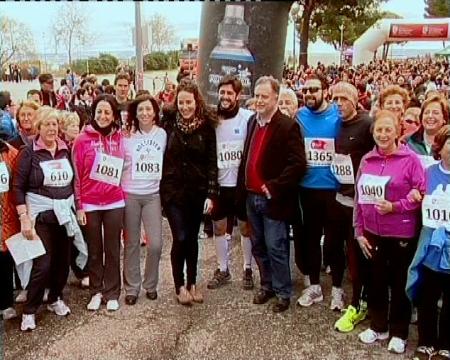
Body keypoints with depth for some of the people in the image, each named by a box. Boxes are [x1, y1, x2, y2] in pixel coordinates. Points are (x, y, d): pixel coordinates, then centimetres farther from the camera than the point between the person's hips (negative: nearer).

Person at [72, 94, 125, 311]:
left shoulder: (119, 138, 2)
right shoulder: (83, 139, -3)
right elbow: (77, 174, -1)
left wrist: (123, 194, 4)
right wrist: (79, 206, -3)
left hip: (114, 203, 1)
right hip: (90, 204, -1)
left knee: (112, 249, 8)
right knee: (94, 250, 11)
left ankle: (112, 294, 19)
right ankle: (96, 291, 24)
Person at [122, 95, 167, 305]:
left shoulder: (162, 134, 3)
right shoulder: (127, 135, -3)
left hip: (153, 195, 1)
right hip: (130, 195, -1)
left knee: (155, 244, -5)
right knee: (131, 244, 7)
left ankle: (150, 284, 18)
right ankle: (131, 288, 21)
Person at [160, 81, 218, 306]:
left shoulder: (206, 126, -1)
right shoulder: (169, 123, -1)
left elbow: (211, 161, -1)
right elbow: (160, 157, 4)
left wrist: (211, 193, -6)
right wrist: (160, 190, 0)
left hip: (198, 191, 1)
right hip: (173, 190, -1)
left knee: (192, 238, 10)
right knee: (180, 238, -5)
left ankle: (192, 283, 25)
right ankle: (180, 286, 12)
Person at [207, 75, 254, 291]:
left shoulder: (248, 118, -8)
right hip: (218, 184, 3)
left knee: (246, 227, 9)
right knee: (219, 227, 11)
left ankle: (248, 270, 23)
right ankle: (222, 270, 26)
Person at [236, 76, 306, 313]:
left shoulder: (288, 126, -13)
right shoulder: (252, 121, 10)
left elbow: (298, 164, -19)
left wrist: (274, 187, -21)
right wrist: (242, 189, 11)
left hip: (272, 199, -7)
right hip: (252, 196, 7)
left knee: (276, 248, 2)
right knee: (258, 246, 17)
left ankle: (283, 293, 17)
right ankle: (267, 285, 33)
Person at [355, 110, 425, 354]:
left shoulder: (410, 159, -9)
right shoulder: (367, 160, 4)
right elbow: (359, 198, 8)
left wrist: (395, 207, -20)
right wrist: (359, 231, 6)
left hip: (401, 234, -4)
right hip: (372, 233, 4)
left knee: (399, 284, 9)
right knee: (376, 281, 16)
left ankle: (399, 333, 26)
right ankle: (378, 326, 34)